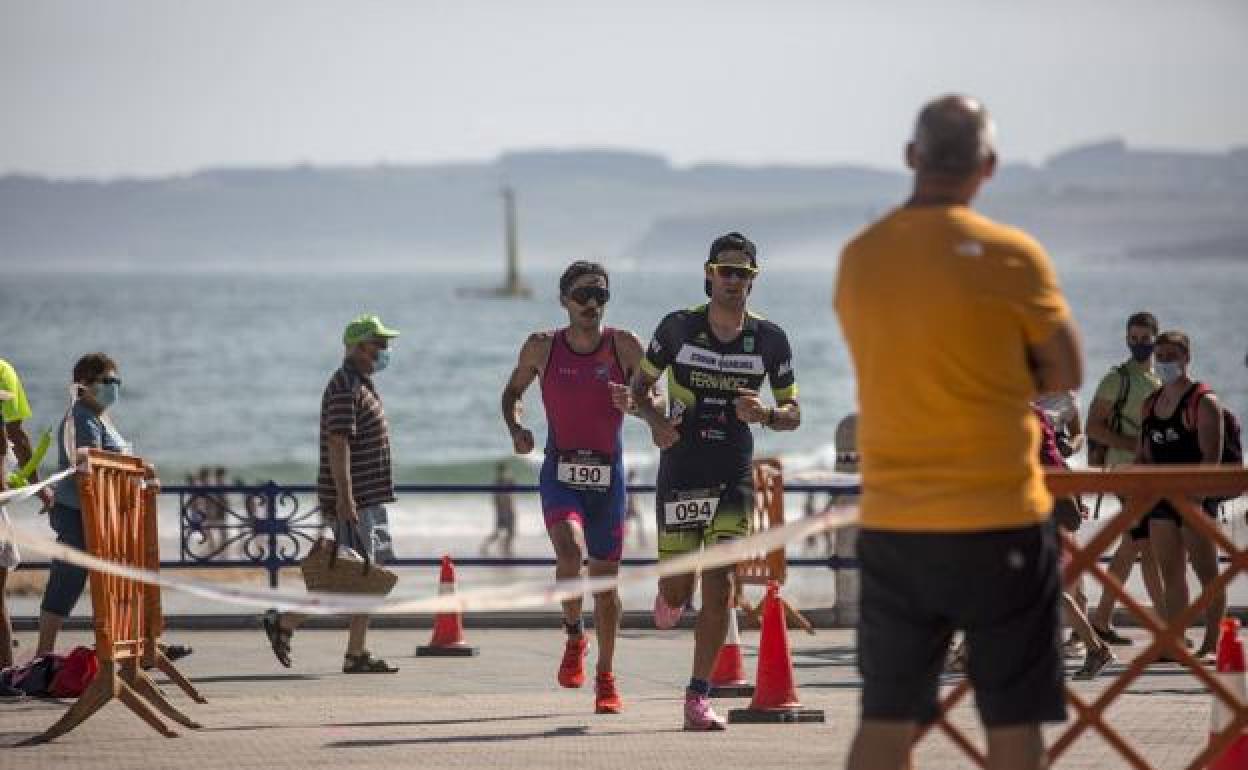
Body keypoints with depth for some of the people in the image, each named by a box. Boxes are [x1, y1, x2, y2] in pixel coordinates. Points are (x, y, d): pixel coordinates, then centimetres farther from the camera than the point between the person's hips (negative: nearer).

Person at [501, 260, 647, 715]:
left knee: (605, 579, 8)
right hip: (560, 475, -1)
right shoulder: (541, 347, -1)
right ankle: (573, 636, 0)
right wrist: (515, 428, -6)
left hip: (608, 476, 1)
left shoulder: (625, 346, -4)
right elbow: (512, 392, 14)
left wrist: (634, 404, -20)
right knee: (570, 552, -27)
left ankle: (605, 678, 24)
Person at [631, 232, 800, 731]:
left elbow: (793, 414, 6)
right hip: (680, 471, 0)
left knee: (720, 585, -10)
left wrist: (764, 415, -16)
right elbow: (640, 385, 9)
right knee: (679, 589, 3)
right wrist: (656, 421, -12)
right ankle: (669, 597, 44)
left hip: (734, 477, 0)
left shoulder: (769, 339, 0)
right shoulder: (678, 328, -3)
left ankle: (698, 699, -6)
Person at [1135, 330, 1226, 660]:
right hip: (1161, 497, 7)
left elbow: (1212, 457, -14)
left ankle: (1211, 642, 0)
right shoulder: (1151, 404, 14)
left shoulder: (1203, 401, -7)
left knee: (1206, 572, -2)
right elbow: (1145, 455, 18)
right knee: (1171, 575, 6)